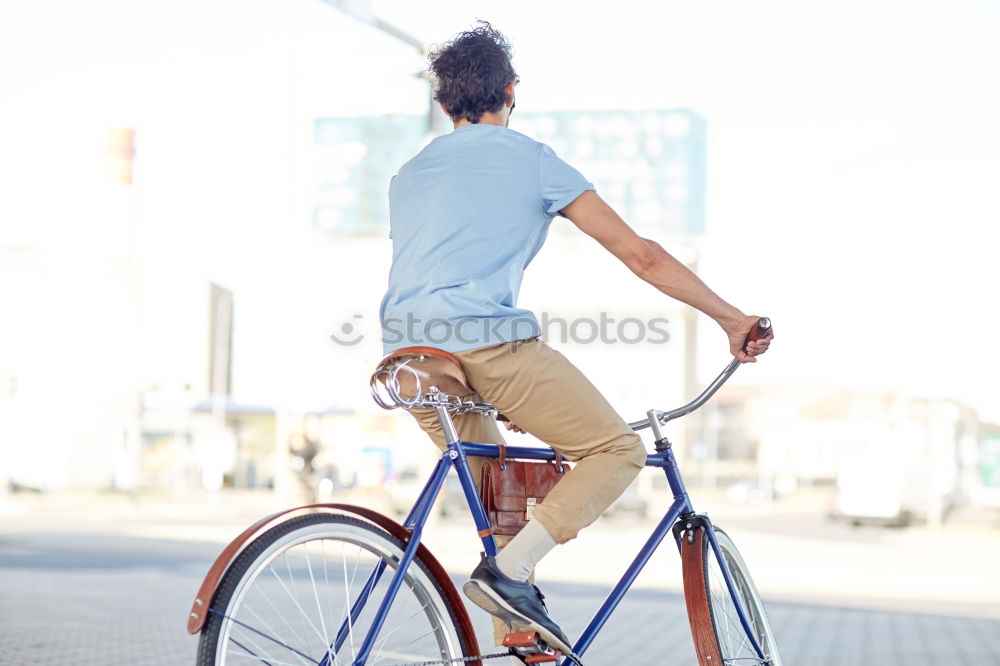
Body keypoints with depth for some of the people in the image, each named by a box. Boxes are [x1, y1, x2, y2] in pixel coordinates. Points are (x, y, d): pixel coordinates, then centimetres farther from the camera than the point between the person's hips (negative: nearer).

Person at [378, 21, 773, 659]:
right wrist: (733, 318, 13)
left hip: (408, 352, 7)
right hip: (488, 341, -6)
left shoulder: (410, 173, 26)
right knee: (619, 450, 4)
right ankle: (510, 570, -11)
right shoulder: (530, 158, 10)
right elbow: (640, 254, 7)